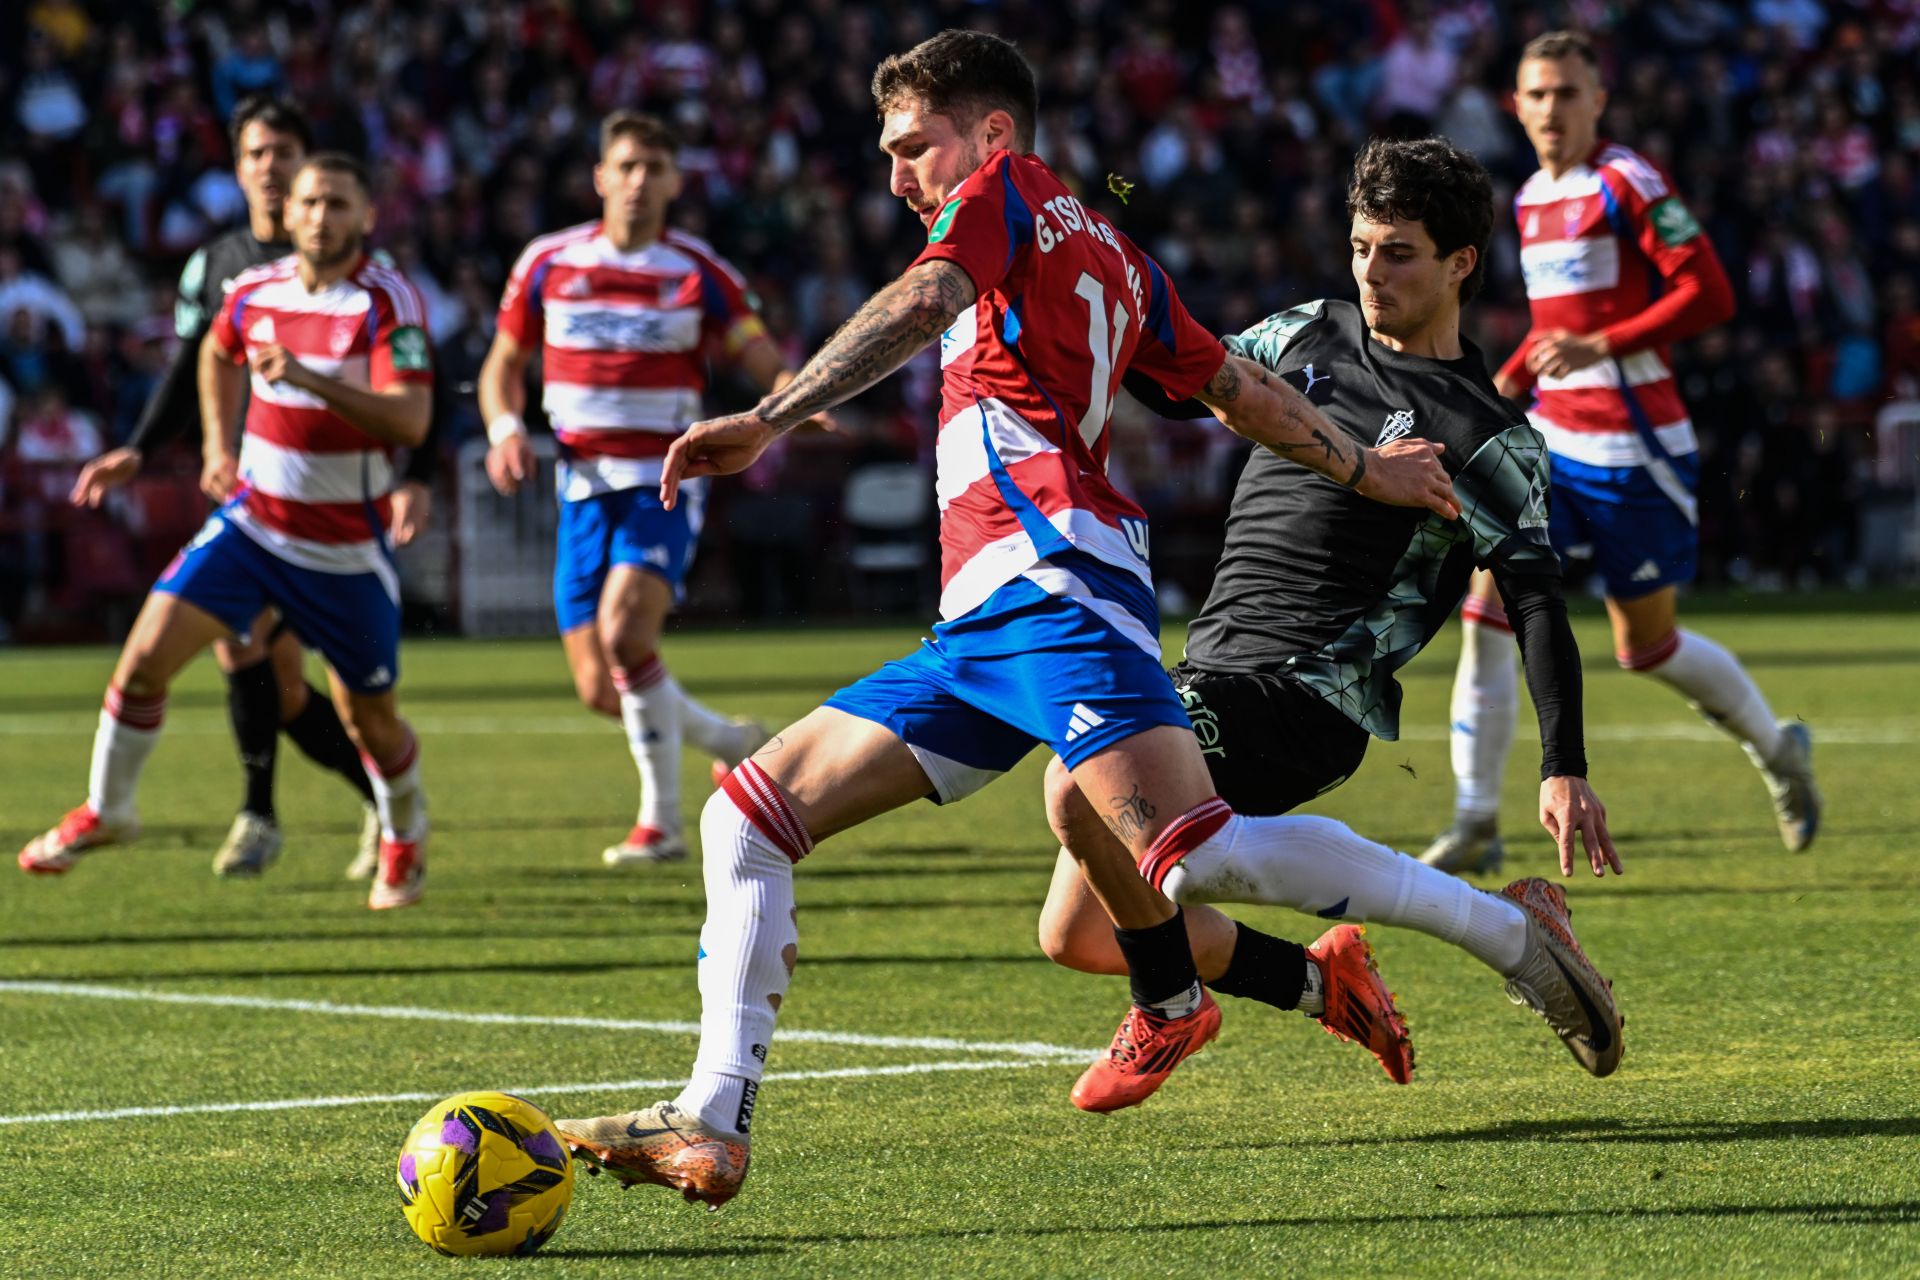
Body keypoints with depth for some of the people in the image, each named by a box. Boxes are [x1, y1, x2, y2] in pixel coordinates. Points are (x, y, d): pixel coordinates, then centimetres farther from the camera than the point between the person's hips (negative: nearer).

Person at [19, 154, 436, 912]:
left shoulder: (388, 302, -16)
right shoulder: (254, 293, 0)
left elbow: (410, 421, -29)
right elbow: (218, 352, 25)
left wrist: (307, 377, -38)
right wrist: (219, 443, 14)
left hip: (346, 550, -3)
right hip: (251, 521, 3)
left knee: (369, 719, 7)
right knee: (145, 657, -10)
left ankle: (404, 843, 36)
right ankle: (106, 810, 11)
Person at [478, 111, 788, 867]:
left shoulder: (698, 272, -2)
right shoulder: (548, 263, 5)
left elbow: (763, 359, -4)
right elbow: (503, 363, 13)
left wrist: (793, 387, -28)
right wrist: (505, 427, -7)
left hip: (664, 485, -4)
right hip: (583, 487, 4)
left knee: (624, 633, -27)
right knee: (600, 690, 0)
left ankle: (661, 820, -14)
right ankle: (731, 742, 28)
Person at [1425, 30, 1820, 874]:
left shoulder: (1627, 185, -11)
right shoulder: (1530, 199, 13)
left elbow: (1709, 296, -16)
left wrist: (1596, 347, -22)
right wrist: (1508, 384, 12)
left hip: (1633, 449, -7)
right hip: (1552, 441, 7)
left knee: (1647, 647, 5)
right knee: (1486, 610, -8)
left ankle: (1777, 750, 31)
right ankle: (1475, 825, -5)